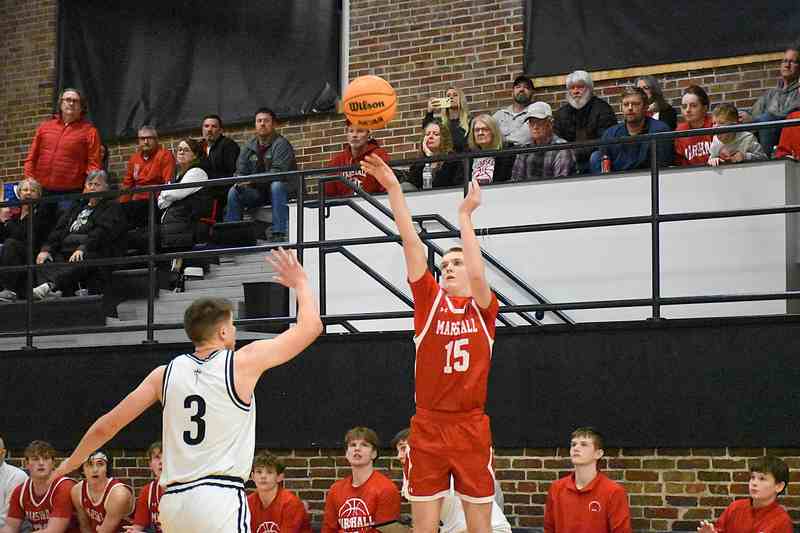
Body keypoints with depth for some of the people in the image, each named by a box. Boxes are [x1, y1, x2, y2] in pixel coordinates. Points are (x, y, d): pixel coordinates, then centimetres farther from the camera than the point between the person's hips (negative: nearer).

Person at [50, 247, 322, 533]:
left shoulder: (165, 374, 10)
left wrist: (70, 463, 29)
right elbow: (310, 327, 6)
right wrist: (300, 283, 24)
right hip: (219, 498, -6)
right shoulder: (243, 363, -1)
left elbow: (106, 426, 13)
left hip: (174, 501, 6)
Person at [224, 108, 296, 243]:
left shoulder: (281, 144, -10)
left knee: (276, 185, -37)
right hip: (258, 191, 5)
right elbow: (240, 171, 8)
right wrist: (240, 181, -18)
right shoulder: (249, 147, 8)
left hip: (283, 189, -5)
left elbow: (278, 172, -23)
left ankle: (279, 234, -41)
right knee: (233, 192, -15)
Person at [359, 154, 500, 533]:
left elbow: (477, 273, -17)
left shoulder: (484, 309, 4)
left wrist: (465, 214, -14)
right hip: (428, 426, 1)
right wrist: (393, 188, -8)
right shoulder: (429, 300, 6)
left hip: (471, 427, -1)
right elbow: (412, 243, -1)